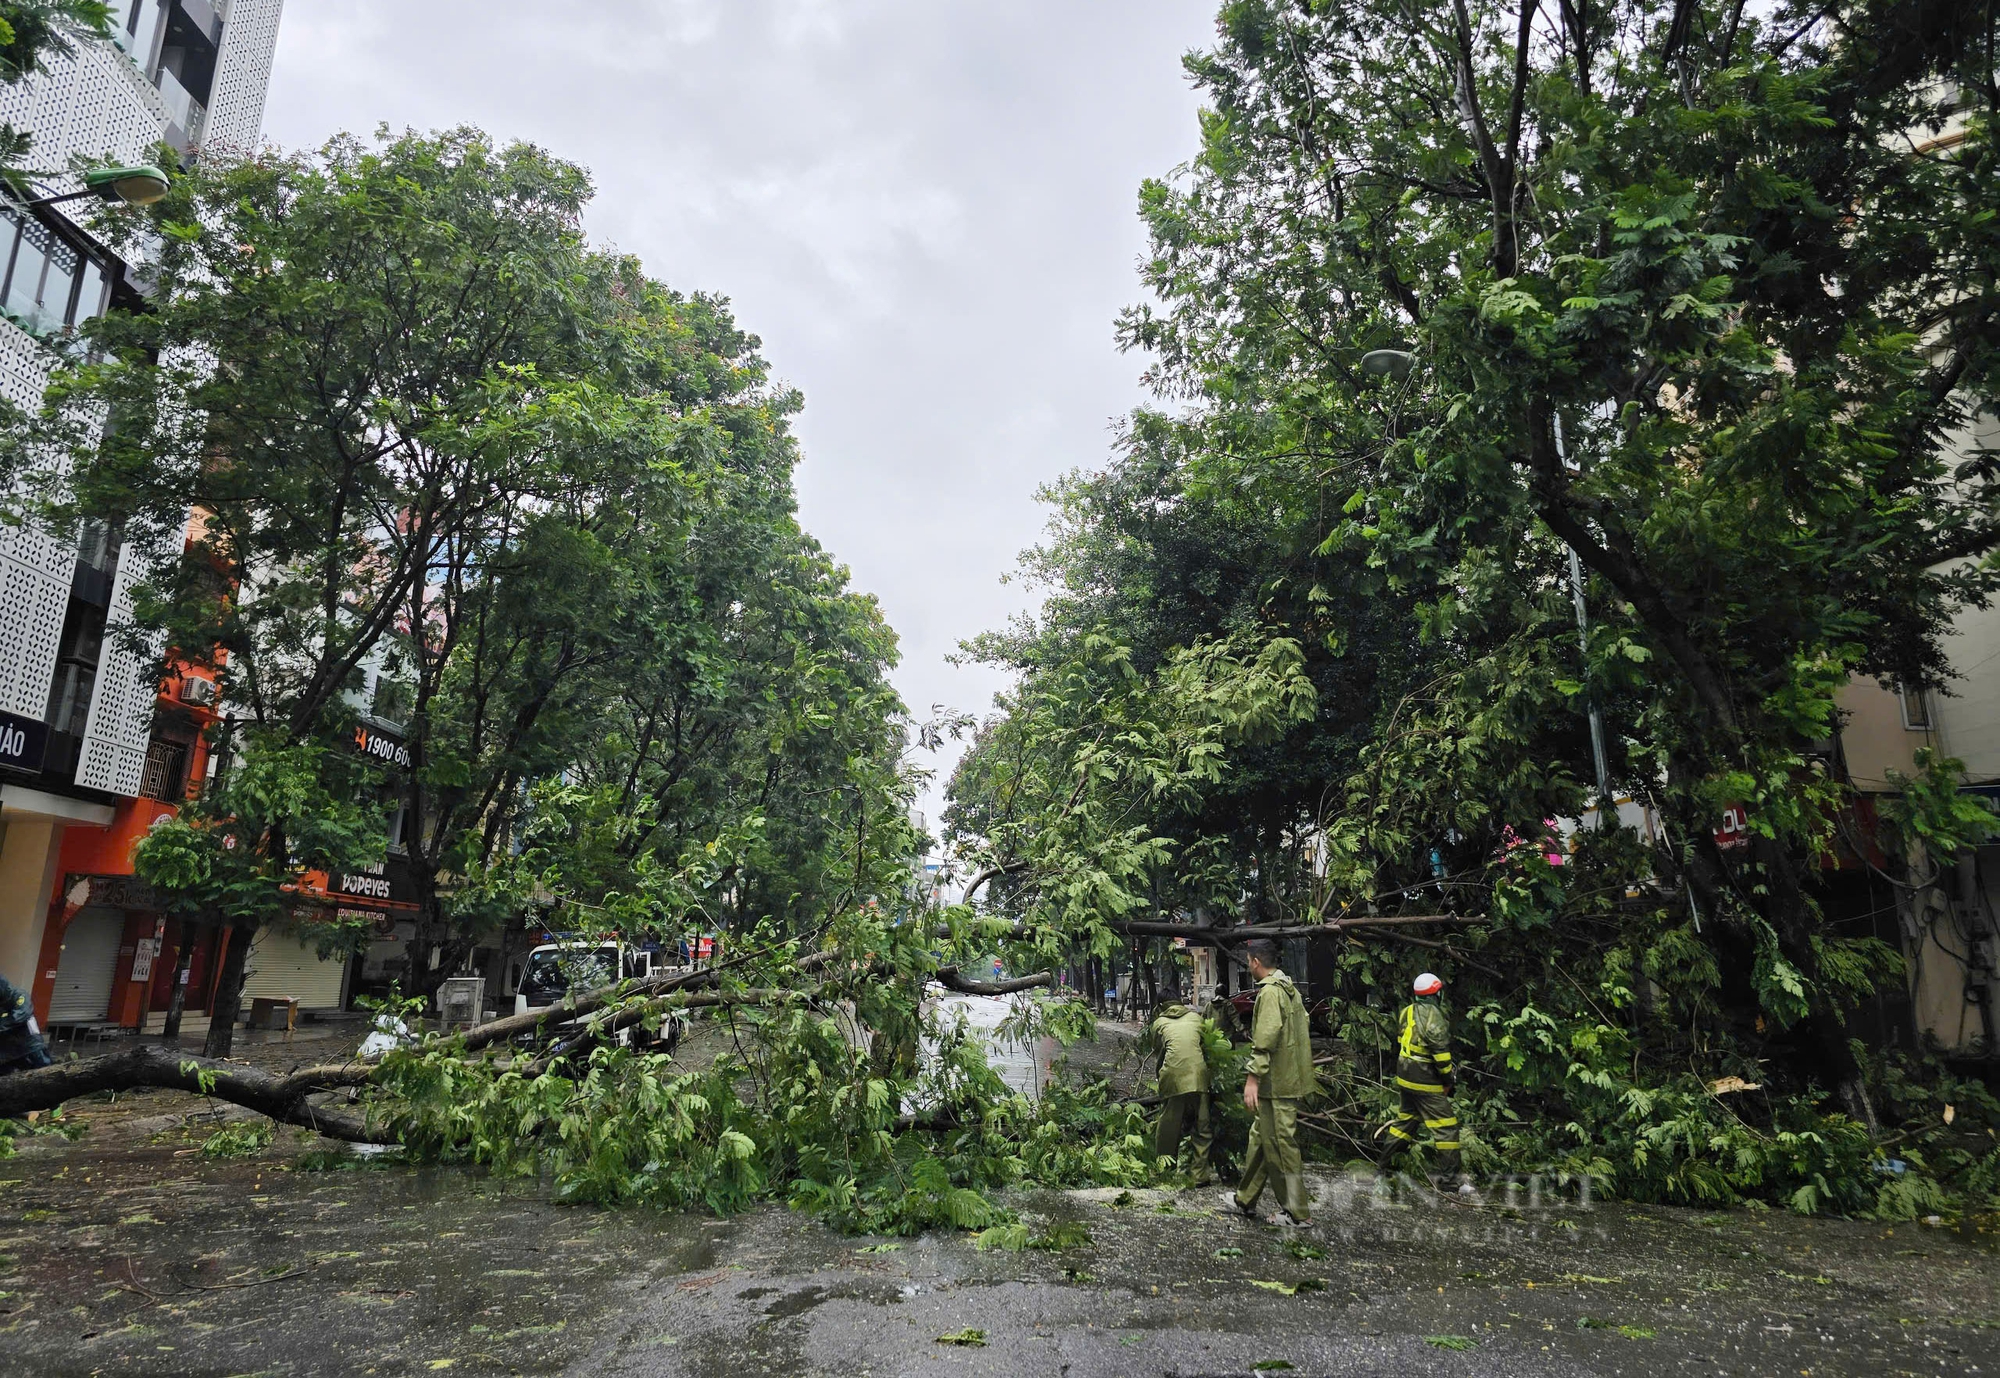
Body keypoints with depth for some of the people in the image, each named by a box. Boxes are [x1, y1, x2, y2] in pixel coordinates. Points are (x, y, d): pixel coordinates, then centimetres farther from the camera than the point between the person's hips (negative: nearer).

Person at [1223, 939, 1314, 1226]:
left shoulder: (1270, 992, -17)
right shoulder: (1289, 989, 14)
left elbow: (1266, 1040, -24)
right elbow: (1299, 1035, 19)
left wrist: (1253, 1077, -23)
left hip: (1276, 1083, -10)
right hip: (1289, 1079, 10)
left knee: (1280, 1145, -1)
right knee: (1260, 1137, 18)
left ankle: (1297, 1213, 7)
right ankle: (1246, 1200, 28)